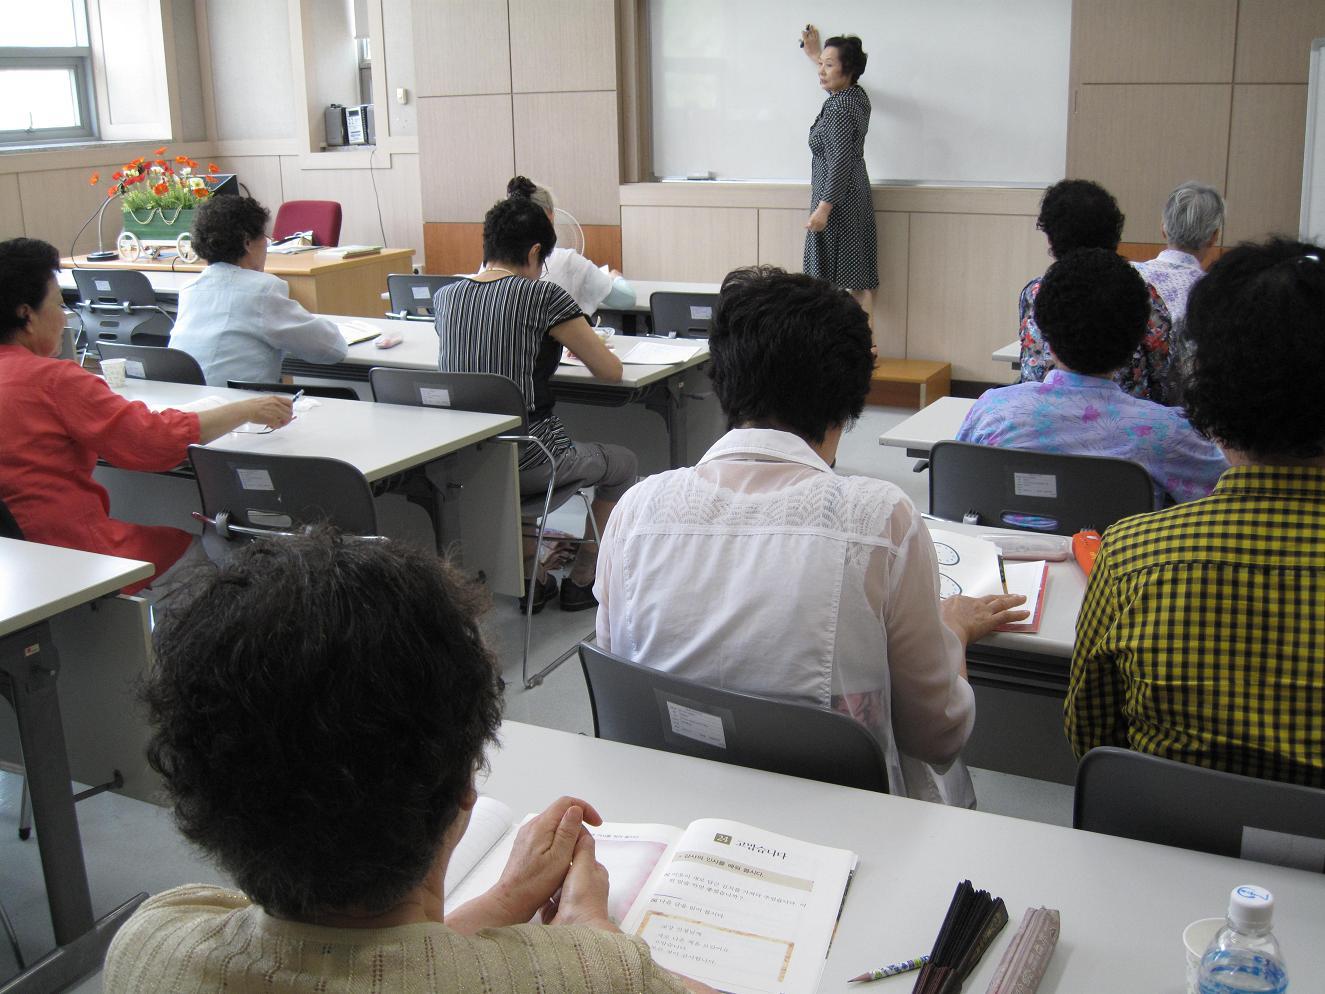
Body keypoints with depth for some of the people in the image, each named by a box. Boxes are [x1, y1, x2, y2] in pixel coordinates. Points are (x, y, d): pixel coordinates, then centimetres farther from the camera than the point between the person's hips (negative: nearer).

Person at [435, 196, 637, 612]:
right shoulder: (542, 295, -12)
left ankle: (532, 579, 35)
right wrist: (580, 341, 16)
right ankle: (581, 581, 29)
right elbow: (611, 371, -6)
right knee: (623, 462, 24)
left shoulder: (444, 297, 4)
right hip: (526, 464, -5)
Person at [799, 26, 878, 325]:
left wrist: (823, 208, -25)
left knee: (830, 282, -6)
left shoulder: (839, 108, -17)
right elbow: (838, 82, 36)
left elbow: (840, 162, -23)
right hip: (857, 196, 10)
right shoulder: (857, 95, 10)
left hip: (837, 199, -10)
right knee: (859, 280, 10)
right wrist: (815, 55, 45)